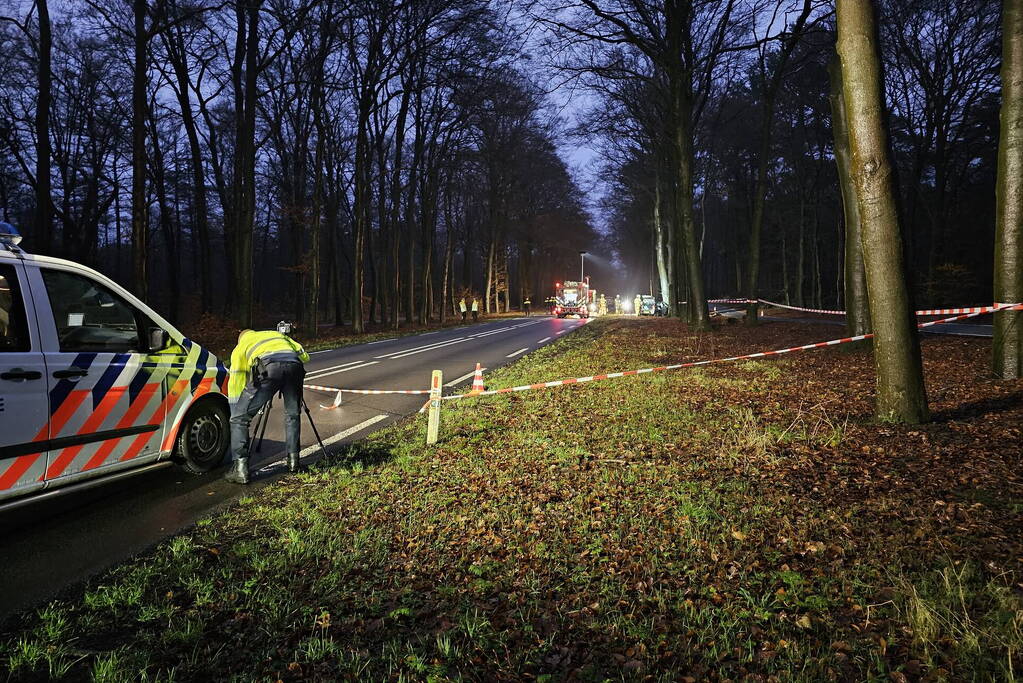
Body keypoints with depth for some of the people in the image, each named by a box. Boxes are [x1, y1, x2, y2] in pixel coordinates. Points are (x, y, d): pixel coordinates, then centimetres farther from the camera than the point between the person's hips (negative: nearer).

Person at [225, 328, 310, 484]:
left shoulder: (240, 348, 33)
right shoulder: (277, 334, 42)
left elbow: (234, 385, 29)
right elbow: (304, 355, 31)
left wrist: (235, 415, 36)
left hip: (268, 367, -3)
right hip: (294, 365, 3)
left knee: (240, 418, 8)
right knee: (292, 415, 25)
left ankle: (240, 469, 3)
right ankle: (293, 462, 26)